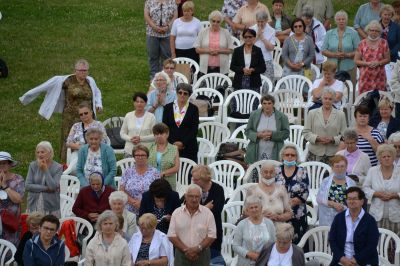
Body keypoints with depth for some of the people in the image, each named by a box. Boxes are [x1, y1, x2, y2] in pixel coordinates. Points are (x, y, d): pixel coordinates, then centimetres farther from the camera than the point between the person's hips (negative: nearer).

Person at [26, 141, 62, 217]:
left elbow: (53, 187, -14)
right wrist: (45, 188, -10)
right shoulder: (33, 166, 6)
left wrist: (46, 170, -11)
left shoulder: (58, 167, -2)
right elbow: (27, 186, -3)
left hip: (51, 206, -2)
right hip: (34, 205, 2)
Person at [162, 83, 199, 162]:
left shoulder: (193, 109, 4)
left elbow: (194, 130, 0)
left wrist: (183, 143, -10)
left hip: (189, 147, -1)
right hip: (171, 146, 1)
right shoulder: (168, 108, 9)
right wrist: (173, 143, -6)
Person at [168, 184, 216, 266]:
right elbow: (172, 236, 0)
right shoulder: (177, 213, 3)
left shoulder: (207, 213, 2)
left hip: (202, 255, 0)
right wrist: (186, 250, -10)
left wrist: (198, 248, -13)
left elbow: (211, 235, -1)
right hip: (182, 254, 0)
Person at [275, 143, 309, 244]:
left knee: (297, 243, -3)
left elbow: (305, 194, -4)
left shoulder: (302, 172, 4)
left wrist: (289, 202, -13)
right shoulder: (276, 172, 7)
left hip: (297, 216, -1)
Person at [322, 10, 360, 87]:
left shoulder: (353, 33, 4)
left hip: (349, 68, -1)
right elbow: (323, 50, 7)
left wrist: (347, 55, -15)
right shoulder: (329, 34, 10)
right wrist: (334, 55, -10)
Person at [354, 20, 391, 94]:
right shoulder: (362, 44, 2)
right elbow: (356, 61, 4)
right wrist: (367, 63, -12)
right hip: (366, 76, -1)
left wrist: (378, 63, -10)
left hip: (379, 76, 1)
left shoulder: (383, 43, 4)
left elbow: (387, 59, 8)